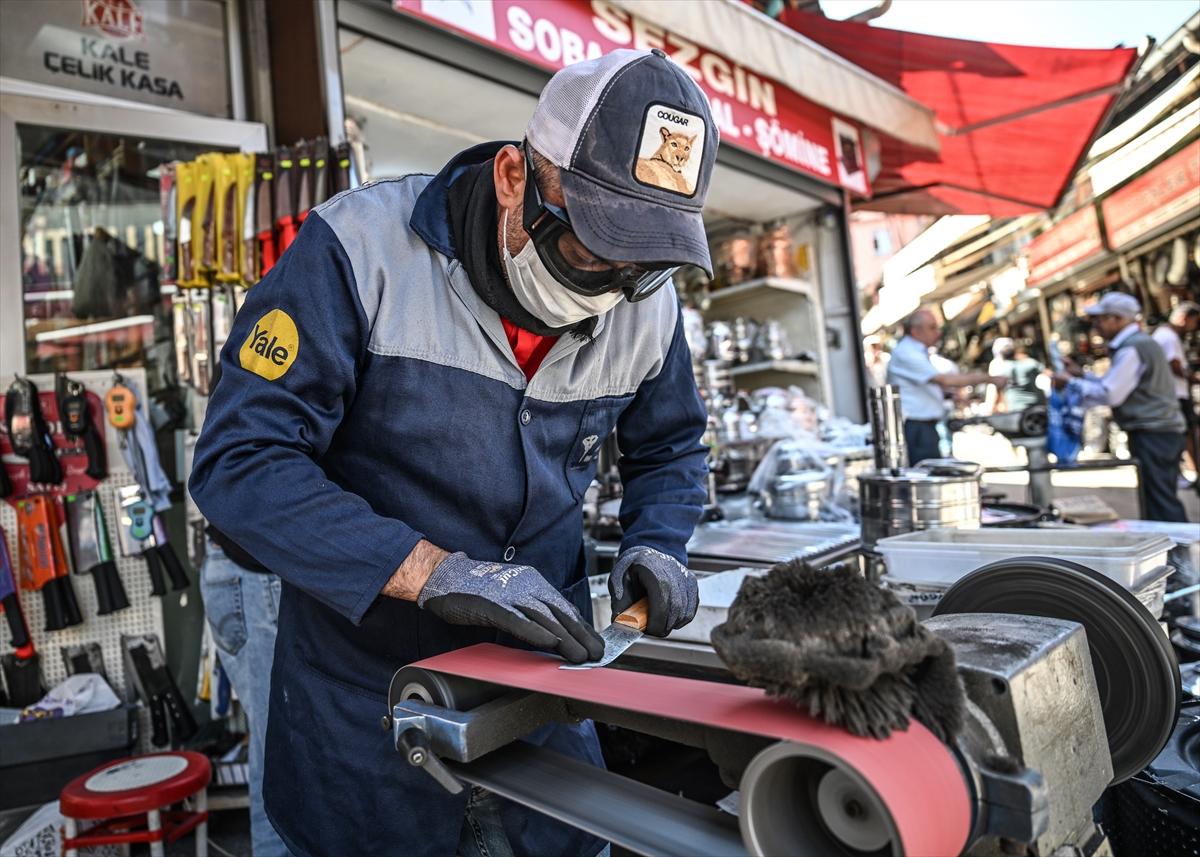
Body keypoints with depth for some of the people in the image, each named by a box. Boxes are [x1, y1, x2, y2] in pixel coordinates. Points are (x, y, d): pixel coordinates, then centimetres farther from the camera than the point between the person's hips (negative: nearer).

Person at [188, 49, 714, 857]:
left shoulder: (648, 305, -5)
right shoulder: (360, 250, -19)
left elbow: (669, 447, 12)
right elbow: (241, 459, -22)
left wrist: (656, 545, -8)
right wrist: (434, 572, -30)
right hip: (365, 692, -3)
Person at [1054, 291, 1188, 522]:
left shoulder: (1131, 349, -16)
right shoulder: (1139, 342, 18)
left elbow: (1110, 394, -20)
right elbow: (1116, 385, 20)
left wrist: (1072, 383, -10)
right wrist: (1081, 374, 13)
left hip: (1152, 434, -10)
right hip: (1161, 431, 10)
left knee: (1161, 500, -9)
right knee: (1162, 498, 14)